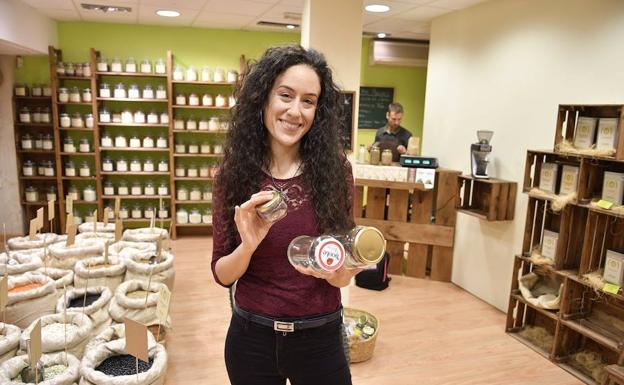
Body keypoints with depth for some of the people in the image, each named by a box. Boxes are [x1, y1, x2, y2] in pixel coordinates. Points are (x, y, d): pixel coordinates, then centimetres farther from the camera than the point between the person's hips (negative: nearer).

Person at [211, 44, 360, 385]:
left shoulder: (335, 169, -11)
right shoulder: (233, 173, -9)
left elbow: (344, 275, -5)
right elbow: (222, 274, -6)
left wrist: (335, 270, -26)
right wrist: (248, 246, -24)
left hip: (320, 337, 0)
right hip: (251, 335, 1)